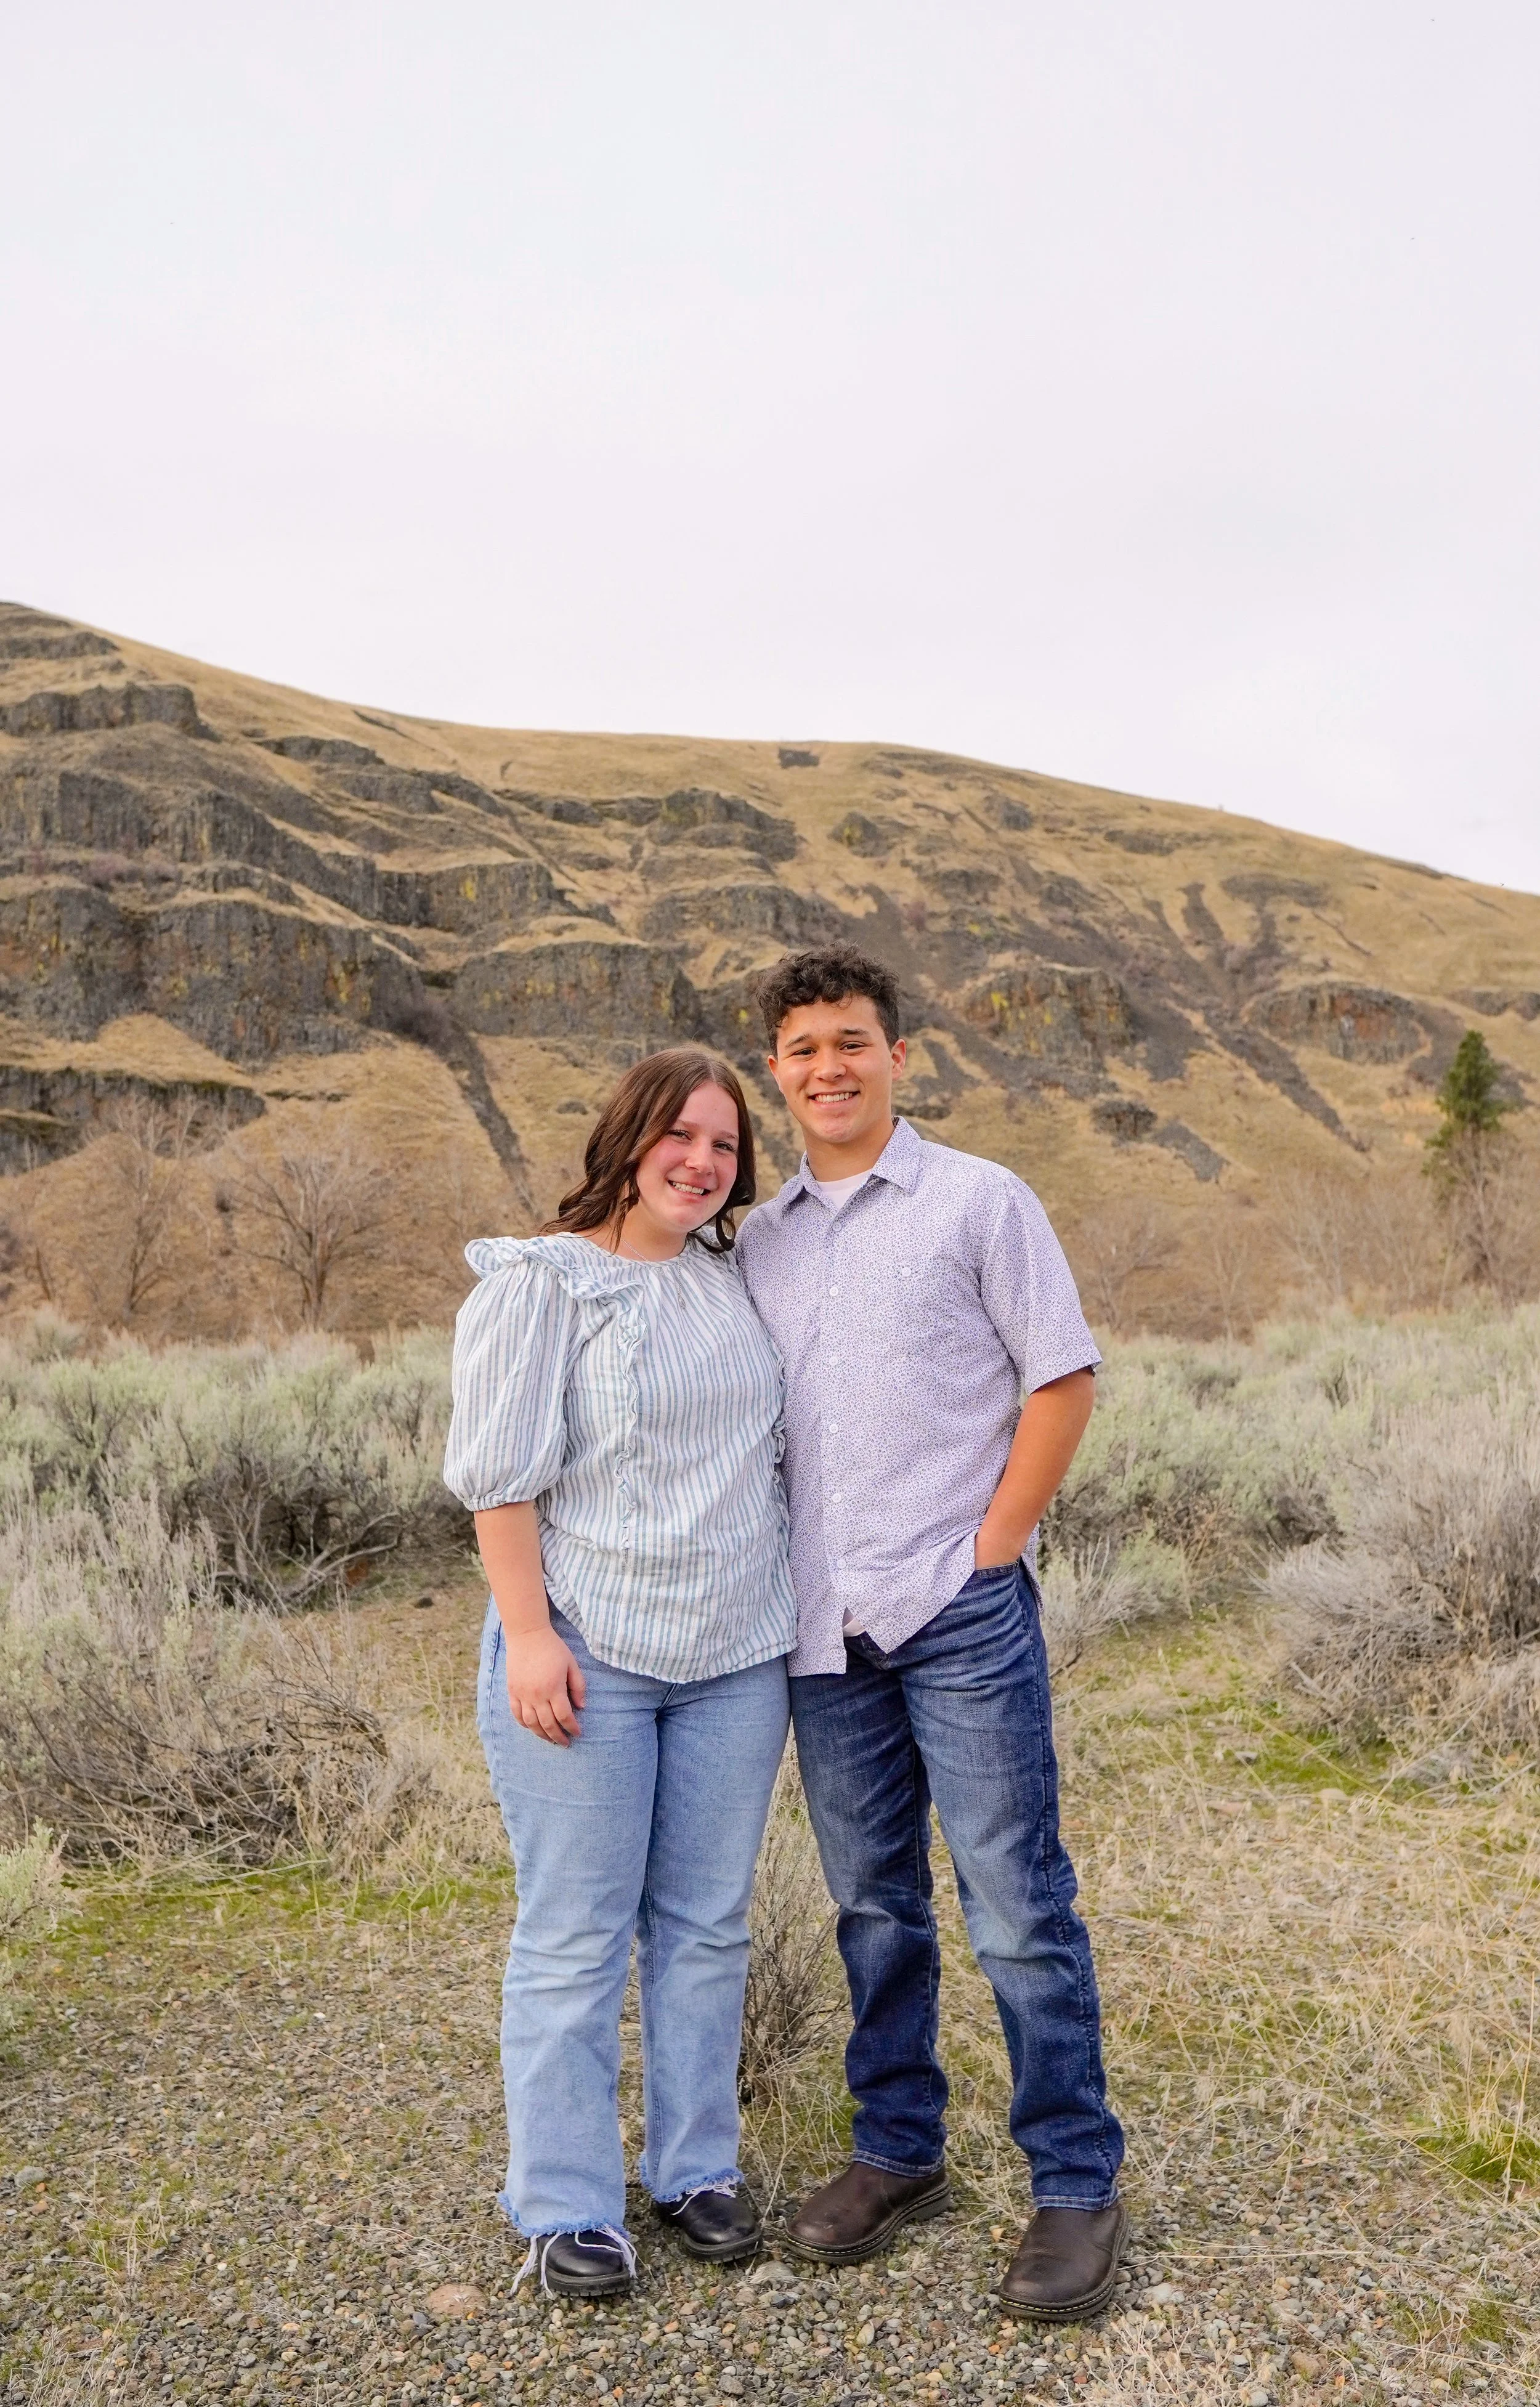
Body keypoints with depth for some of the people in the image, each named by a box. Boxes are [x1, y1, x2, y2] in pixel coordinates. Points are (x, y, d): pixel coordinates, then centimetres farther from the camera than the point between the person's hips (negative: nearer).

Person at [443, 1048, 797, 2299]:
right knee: (577, 1936, 4)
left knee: (707, 1922, 13)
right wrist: (530, 1635, -16)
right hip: (586, 1657, -5)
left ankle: (697, 2167, 30)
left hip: (735, 1655, 5)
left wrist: (809, 1600, 15)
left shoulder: (736, 1280, 9)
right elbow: (500, 1475, -10)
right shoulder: (540, 1282, -7)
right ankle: (566, 2207, 20)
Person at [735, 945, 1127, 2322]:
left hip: (961, 1613, -4)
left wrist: (989, 1549, -8)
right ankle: (898, 2154, 32)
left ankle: (1078, 2187, 17)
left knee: (1019, 1907, 1)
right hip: (824, 1626, 5)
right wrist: (774, 1577, 7)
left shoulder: (981, 1203, -2)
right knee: (874, 1904, 16)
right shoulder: (760, 1238, 11)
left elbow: (1064, 1384, -4)